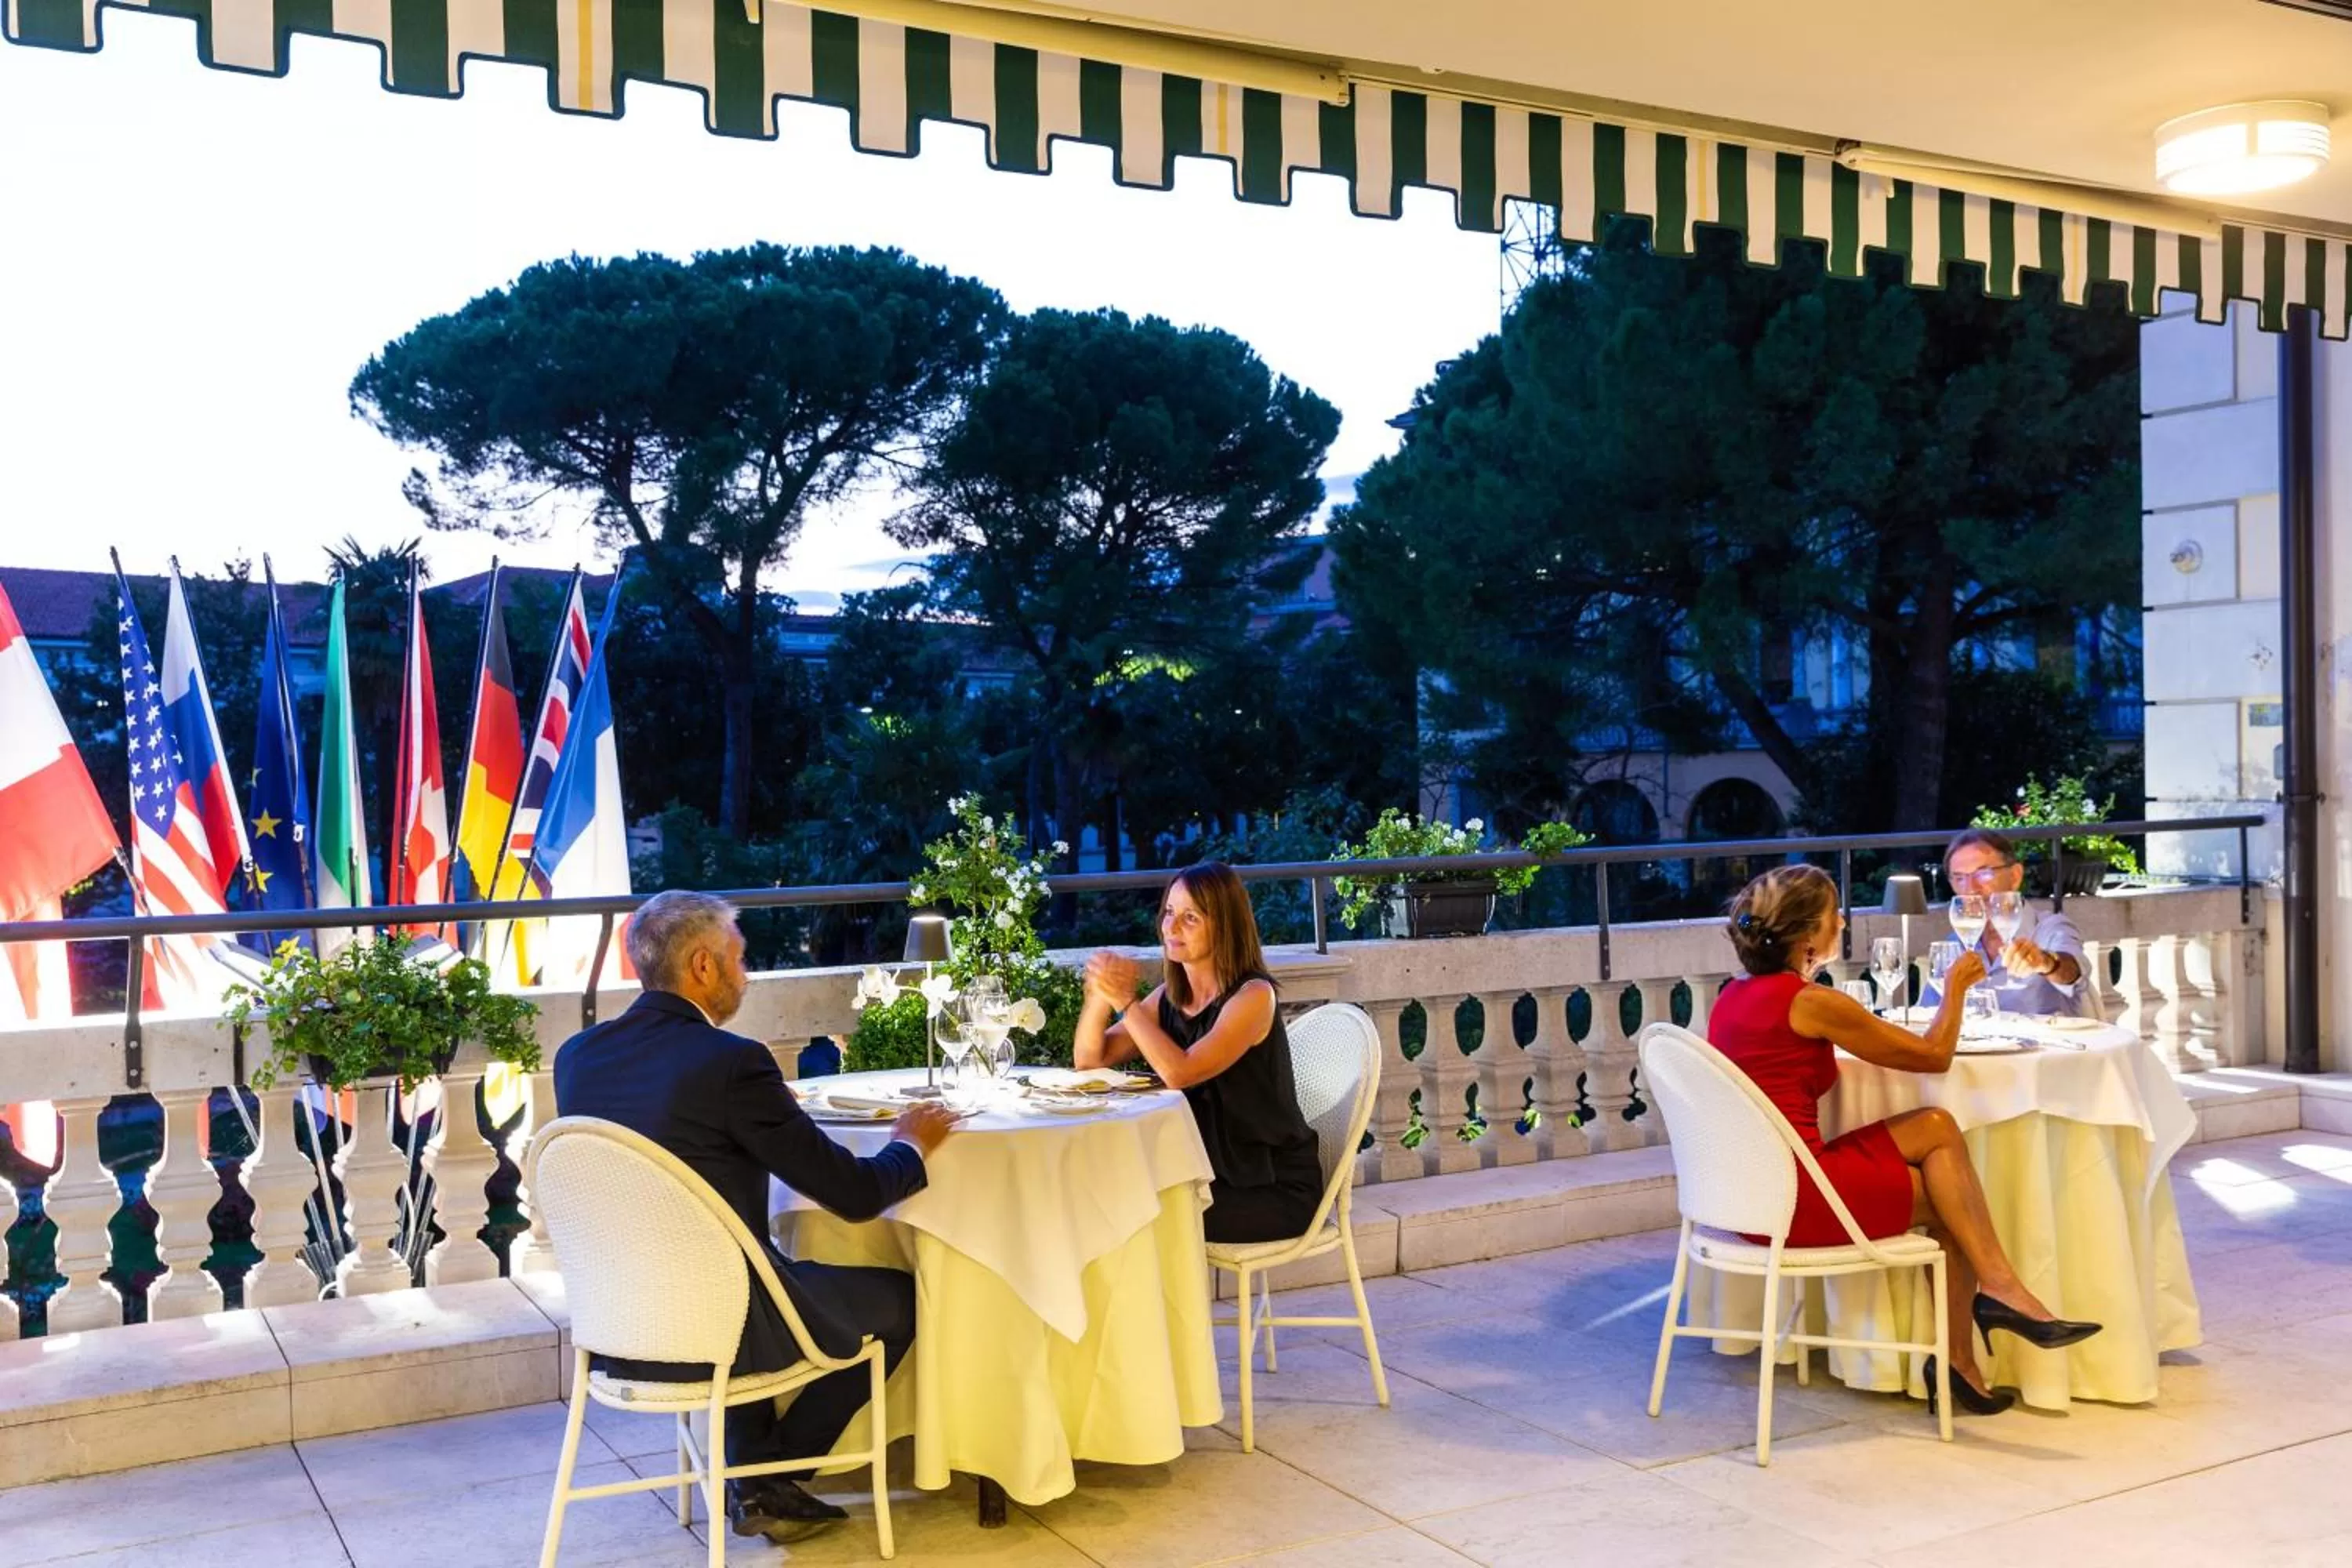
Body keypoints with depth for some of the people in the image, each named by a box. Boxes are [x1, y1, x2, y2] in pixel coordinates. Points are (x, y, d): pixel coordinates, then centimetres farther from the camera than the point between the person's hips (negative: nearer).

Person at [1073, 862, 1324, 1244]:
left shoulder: (1253, 996, -17)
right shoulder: (1170, 997, 5)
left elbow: (1179, 1073, -28)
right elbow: (1090, 1059, 3)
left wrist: (1125, 1000, -22)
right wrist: (1099, 995, -15)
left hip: (1276, 1188, -6)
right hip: (1212, 1175, 6)